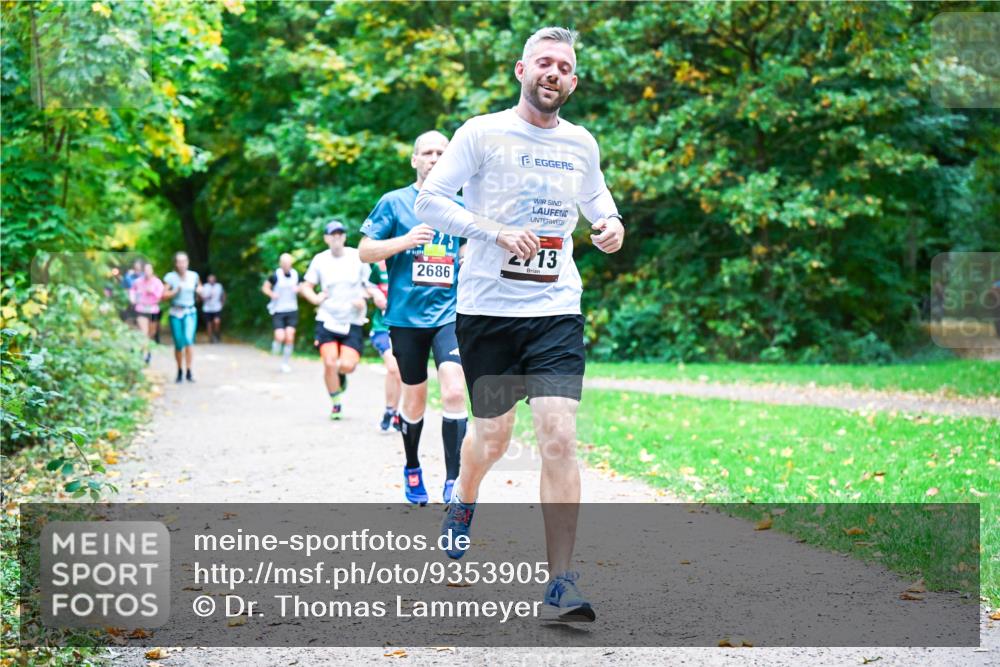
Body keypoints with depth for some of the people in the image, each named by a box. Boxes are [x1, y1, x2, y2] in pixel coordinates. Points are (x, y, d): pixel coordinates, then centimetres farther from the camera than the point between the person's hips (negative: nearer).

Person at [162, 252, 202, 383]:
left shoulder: (194, 276, 2)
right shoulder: (170, 277, -5)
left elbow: (199, 287, 20)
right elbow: (164, 295, -8)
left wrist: (199, 290, -2)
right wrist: (175, 291, -21)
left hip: (190, 313, 0)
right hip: (175, 313, 0)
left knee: (189, 339, -19)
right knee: (178, 344, 1)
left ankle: (189, 372, -16)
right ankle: (180, 371, 22)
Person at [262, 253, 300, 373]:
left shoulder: (295, 274, 3)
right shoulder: (275, 275, -7)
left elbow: (299, 287, 18)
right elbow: (265, 287, 3)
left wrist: (298, 289, -6)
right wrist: (271, 293, -17)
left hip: (292, 310, 3)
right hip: (278, 310, -3)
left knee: (290, 336, -7)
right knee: (280, 337, -14)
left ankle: (286, 362, 8)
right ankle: (276, 345, 24)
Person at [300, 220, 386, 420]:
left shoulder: (357, 257, 0)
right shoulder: (320, 260, 1)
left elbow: (368, 284, 10)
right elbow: (306, 286, 7)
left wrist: (364, 298, -10)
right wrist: (315, 298, -13)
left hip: (352, 322, 0)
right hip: (327, 320, 0)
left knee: (347, 365, -13)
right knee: (330, 363, -11)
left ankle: (341, 374, 25)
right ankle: (335, 404, 8)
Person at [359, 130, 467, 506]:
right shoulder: (394, 202, 2)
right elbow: (365, 251, 0)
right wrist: (405, 241, -14)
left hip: (450, 313, 1)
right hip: (406, 315, -1)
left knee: (454, 391, -17)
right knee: (415, 399, 9)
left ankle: (453, 482, -13)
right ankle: (412, 468, 33)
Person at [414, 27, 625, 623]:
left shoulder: (581, 144, 9)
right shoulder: (482, 133, -2)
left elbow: (596, 195, 28)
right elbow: (429, 202, -5)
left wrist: (611, 224, 5)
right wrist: (496, 232, -18)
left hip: (557, 310, 2)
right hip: (487, 309, -2)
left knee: (559, 436, -13)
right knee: (492, 436, 11)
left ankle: (562, 583, -9)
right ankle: (464, 499, 48)